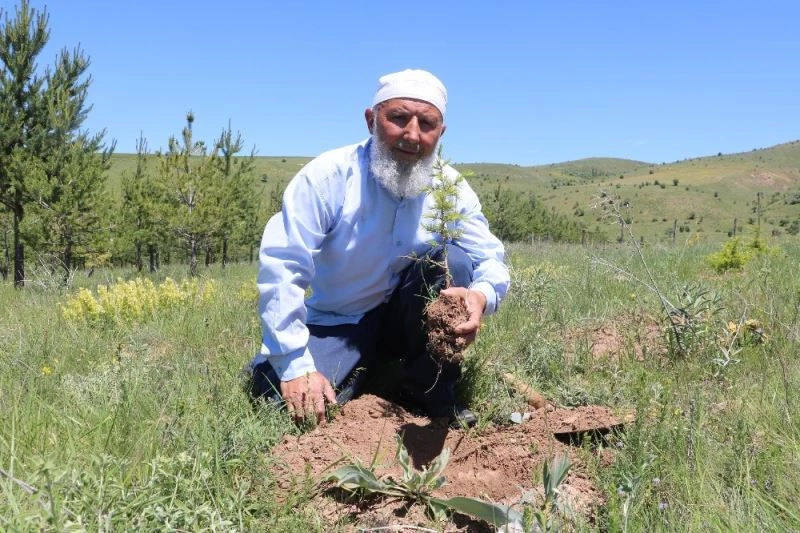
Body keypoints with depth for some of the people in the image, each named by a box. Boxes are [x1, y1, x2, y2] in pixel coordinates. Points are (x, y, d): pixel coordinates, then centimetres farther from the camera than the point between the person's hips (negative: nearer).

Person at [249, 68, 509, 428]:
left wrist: (480, 295, -35)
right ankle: (365, 373, 6)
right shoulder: (329, 176, -21)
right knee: (286, 401, -27)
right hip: (334, 325, -2)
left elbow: (491, 260, -8)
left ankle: (434, 391, -7)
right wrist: (296, 366, -32)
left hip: (404, 317, 3)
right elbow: (280, 268, -26)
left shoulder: (451, 188, -9)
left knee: (451, 259, -25)